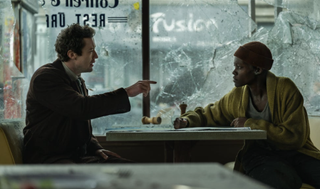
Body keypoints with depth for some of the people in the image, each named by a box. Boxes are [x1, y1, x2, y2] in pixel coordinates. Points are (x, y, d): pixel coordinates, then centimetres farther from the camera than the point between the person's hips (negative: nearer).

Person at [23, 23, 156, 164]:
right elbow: (82, 107, -27)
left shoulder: (78, 81, 16)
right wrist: (127, 92, -25)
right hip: (47, 158, -9)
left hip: (78, 156, 9)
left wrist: (96, 148, 6)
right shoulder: (45, 77, -13)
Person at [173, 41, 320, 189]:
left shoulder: (286, 89, -6)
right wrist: (187, 120, 1)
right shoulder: (236, 97, 7)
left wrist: (250, 124, -12)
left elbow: (295, 137, -12)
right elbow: (207, 114, 24)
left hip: (294, 153, 0)